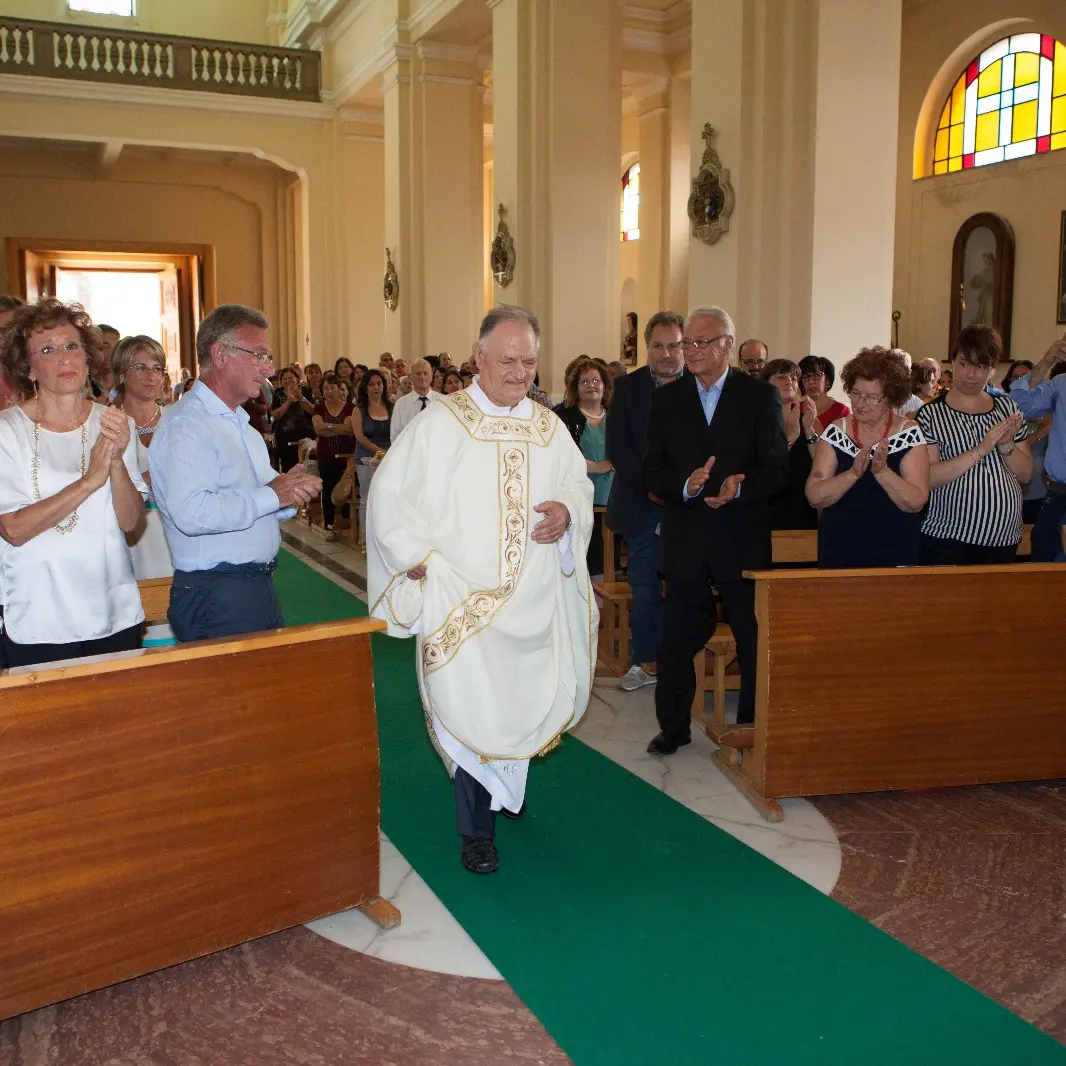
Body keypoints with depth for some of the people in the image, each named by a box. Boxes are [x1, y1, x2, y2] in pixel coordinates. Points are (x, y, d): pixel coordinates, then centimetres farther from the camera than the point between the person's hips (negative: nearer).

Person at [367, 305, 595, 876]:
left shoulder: (548, 427, 7)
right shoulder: (440, 422, -6)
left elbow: (579, 483, 18)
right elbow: (389, 493, -4)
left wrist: (568, 510, -5)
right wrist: (419, 557, -12)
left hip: (536, 600, 4)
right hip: (463, 599, -4)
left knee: (527, 700, 13)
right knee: (473, 709, -3)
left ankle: (509, 786, 43)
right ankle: (476, 829, 16)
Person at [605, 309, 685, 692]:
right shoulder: (627, 387, 4)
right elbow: (617, 448, -2)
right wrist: (649, 486, -13)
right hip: (641, 506, 1)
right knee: (644, 588, 8)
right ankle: (647, 662, 19)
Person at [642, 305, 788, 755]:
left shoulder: (761, 396, 0)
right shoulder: (666, 398, 6)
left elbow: (777, 470, -4)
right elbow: (651, 472, 2)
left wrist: (740, 487, -23)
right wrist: (685, 486, -17)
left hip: (742, 540, -2)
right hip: (684, 540, 2)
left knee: (754, 639, 8)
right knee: (677, 638, 9)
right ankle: (673, 726, 25)